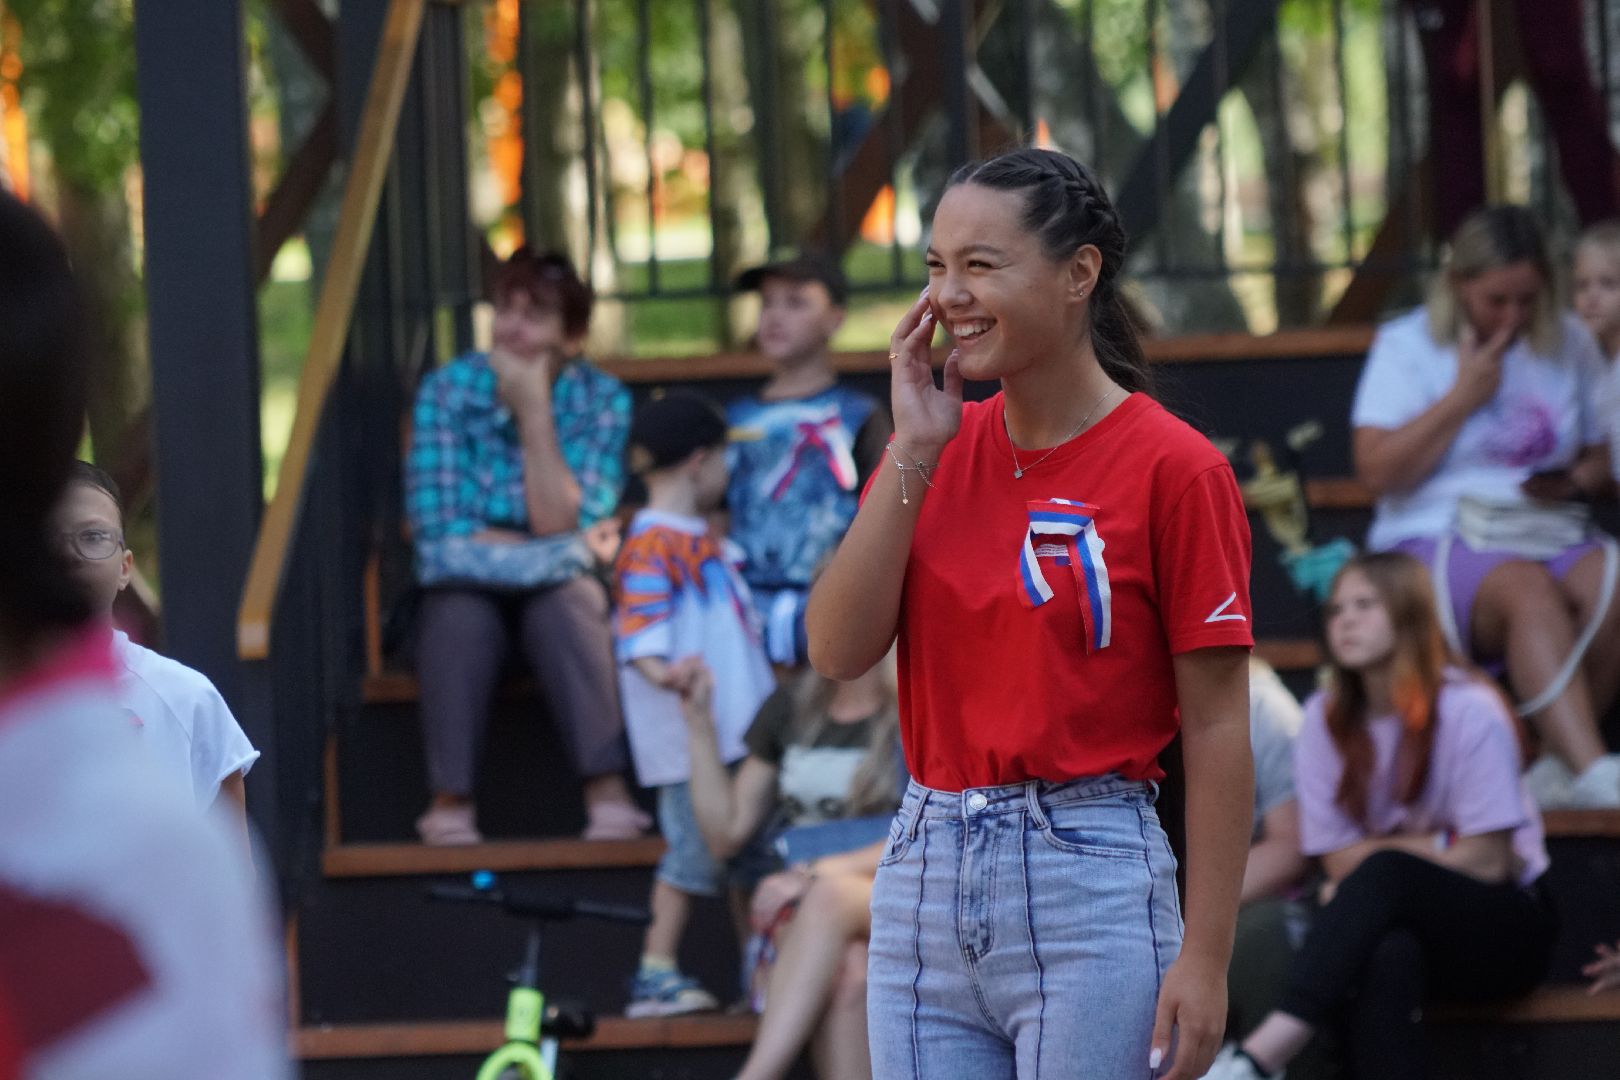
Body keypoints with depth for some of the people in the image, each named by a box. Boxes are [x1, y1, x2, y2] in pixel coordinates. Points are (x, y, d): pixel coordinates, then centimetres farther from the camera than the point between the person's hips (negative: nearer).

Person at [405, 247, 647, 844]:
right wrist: (571, 544, -11)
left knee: (566, 602, -35)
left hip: (557, 593, 0)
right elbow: (438, 529, -11)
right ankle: (450, 801, -34)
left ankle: (609, 795, -41)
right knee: (461, 613, -35)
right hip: (468, 592, 0)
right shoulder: (449, 391, -5)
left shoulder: (602, 401, -4)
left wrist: (535, 411, -18)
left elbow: (560, 523, -14)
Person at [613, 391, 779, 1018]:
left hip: (734, 727, 10)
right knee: (696, 845, -11)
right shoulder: (652, 545, -12)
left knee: (753, 852, 11)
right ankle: (656, 974, -7)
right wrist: (660, 669, -42)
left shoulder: (702, 542, 20)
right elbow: (640, 625, -23)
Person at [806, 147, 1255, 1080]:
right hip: (925, 875, 6)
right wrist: (914, 453, -6)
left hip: (1088, 881, -5)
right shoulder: (937, 449, 10)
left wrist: (1206, 958, -12)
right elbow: (839, 651, -1)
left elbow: (1217, 729, -8)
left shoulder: (1173, 468, -7)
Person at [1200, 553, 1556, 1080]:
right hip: (1397, 921, 2)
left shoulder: (1468, 711, -11)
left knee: (1386, 873, -35)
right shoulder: (1326, 720, 1)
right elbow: (1339, 860, 1)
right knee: (1389, 956, -38)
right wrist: (1441, 845, -8)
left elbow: (1488, 862, -11)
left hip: (1502, 930, -2)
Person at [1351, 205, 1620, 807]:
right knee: (1529, 591, -38)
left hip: (1550, 533, 4)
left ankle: (1558, 770, -29)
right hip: (1435, 540, -4)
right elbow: (1377, 471, -6)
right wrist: (1463, 397, -8)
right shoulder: (1408, 346, 4)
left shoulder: (1570, 344, 16)